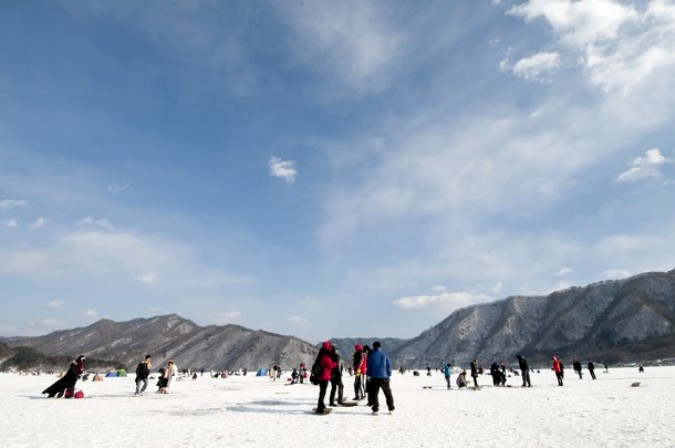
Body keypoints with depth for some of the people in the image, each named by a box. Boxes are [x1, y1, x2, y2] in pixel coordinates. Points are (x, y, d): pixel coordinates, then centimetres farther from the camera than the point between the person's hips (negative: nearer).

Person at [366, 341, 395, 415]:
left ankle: (375, 409, 1)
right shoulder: (384, 355, 3)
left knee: (374, 394, 6)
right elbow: (389, 366, 3)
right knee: (388, 393, 14)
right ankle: (391, 409, 17)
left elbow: (369, 366, 1)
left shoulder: (371, 355, -1)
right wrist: (389, 375, 10)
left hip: (374, 378, -1)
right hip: (384, 377, 2)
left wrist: (369, 375, 10)